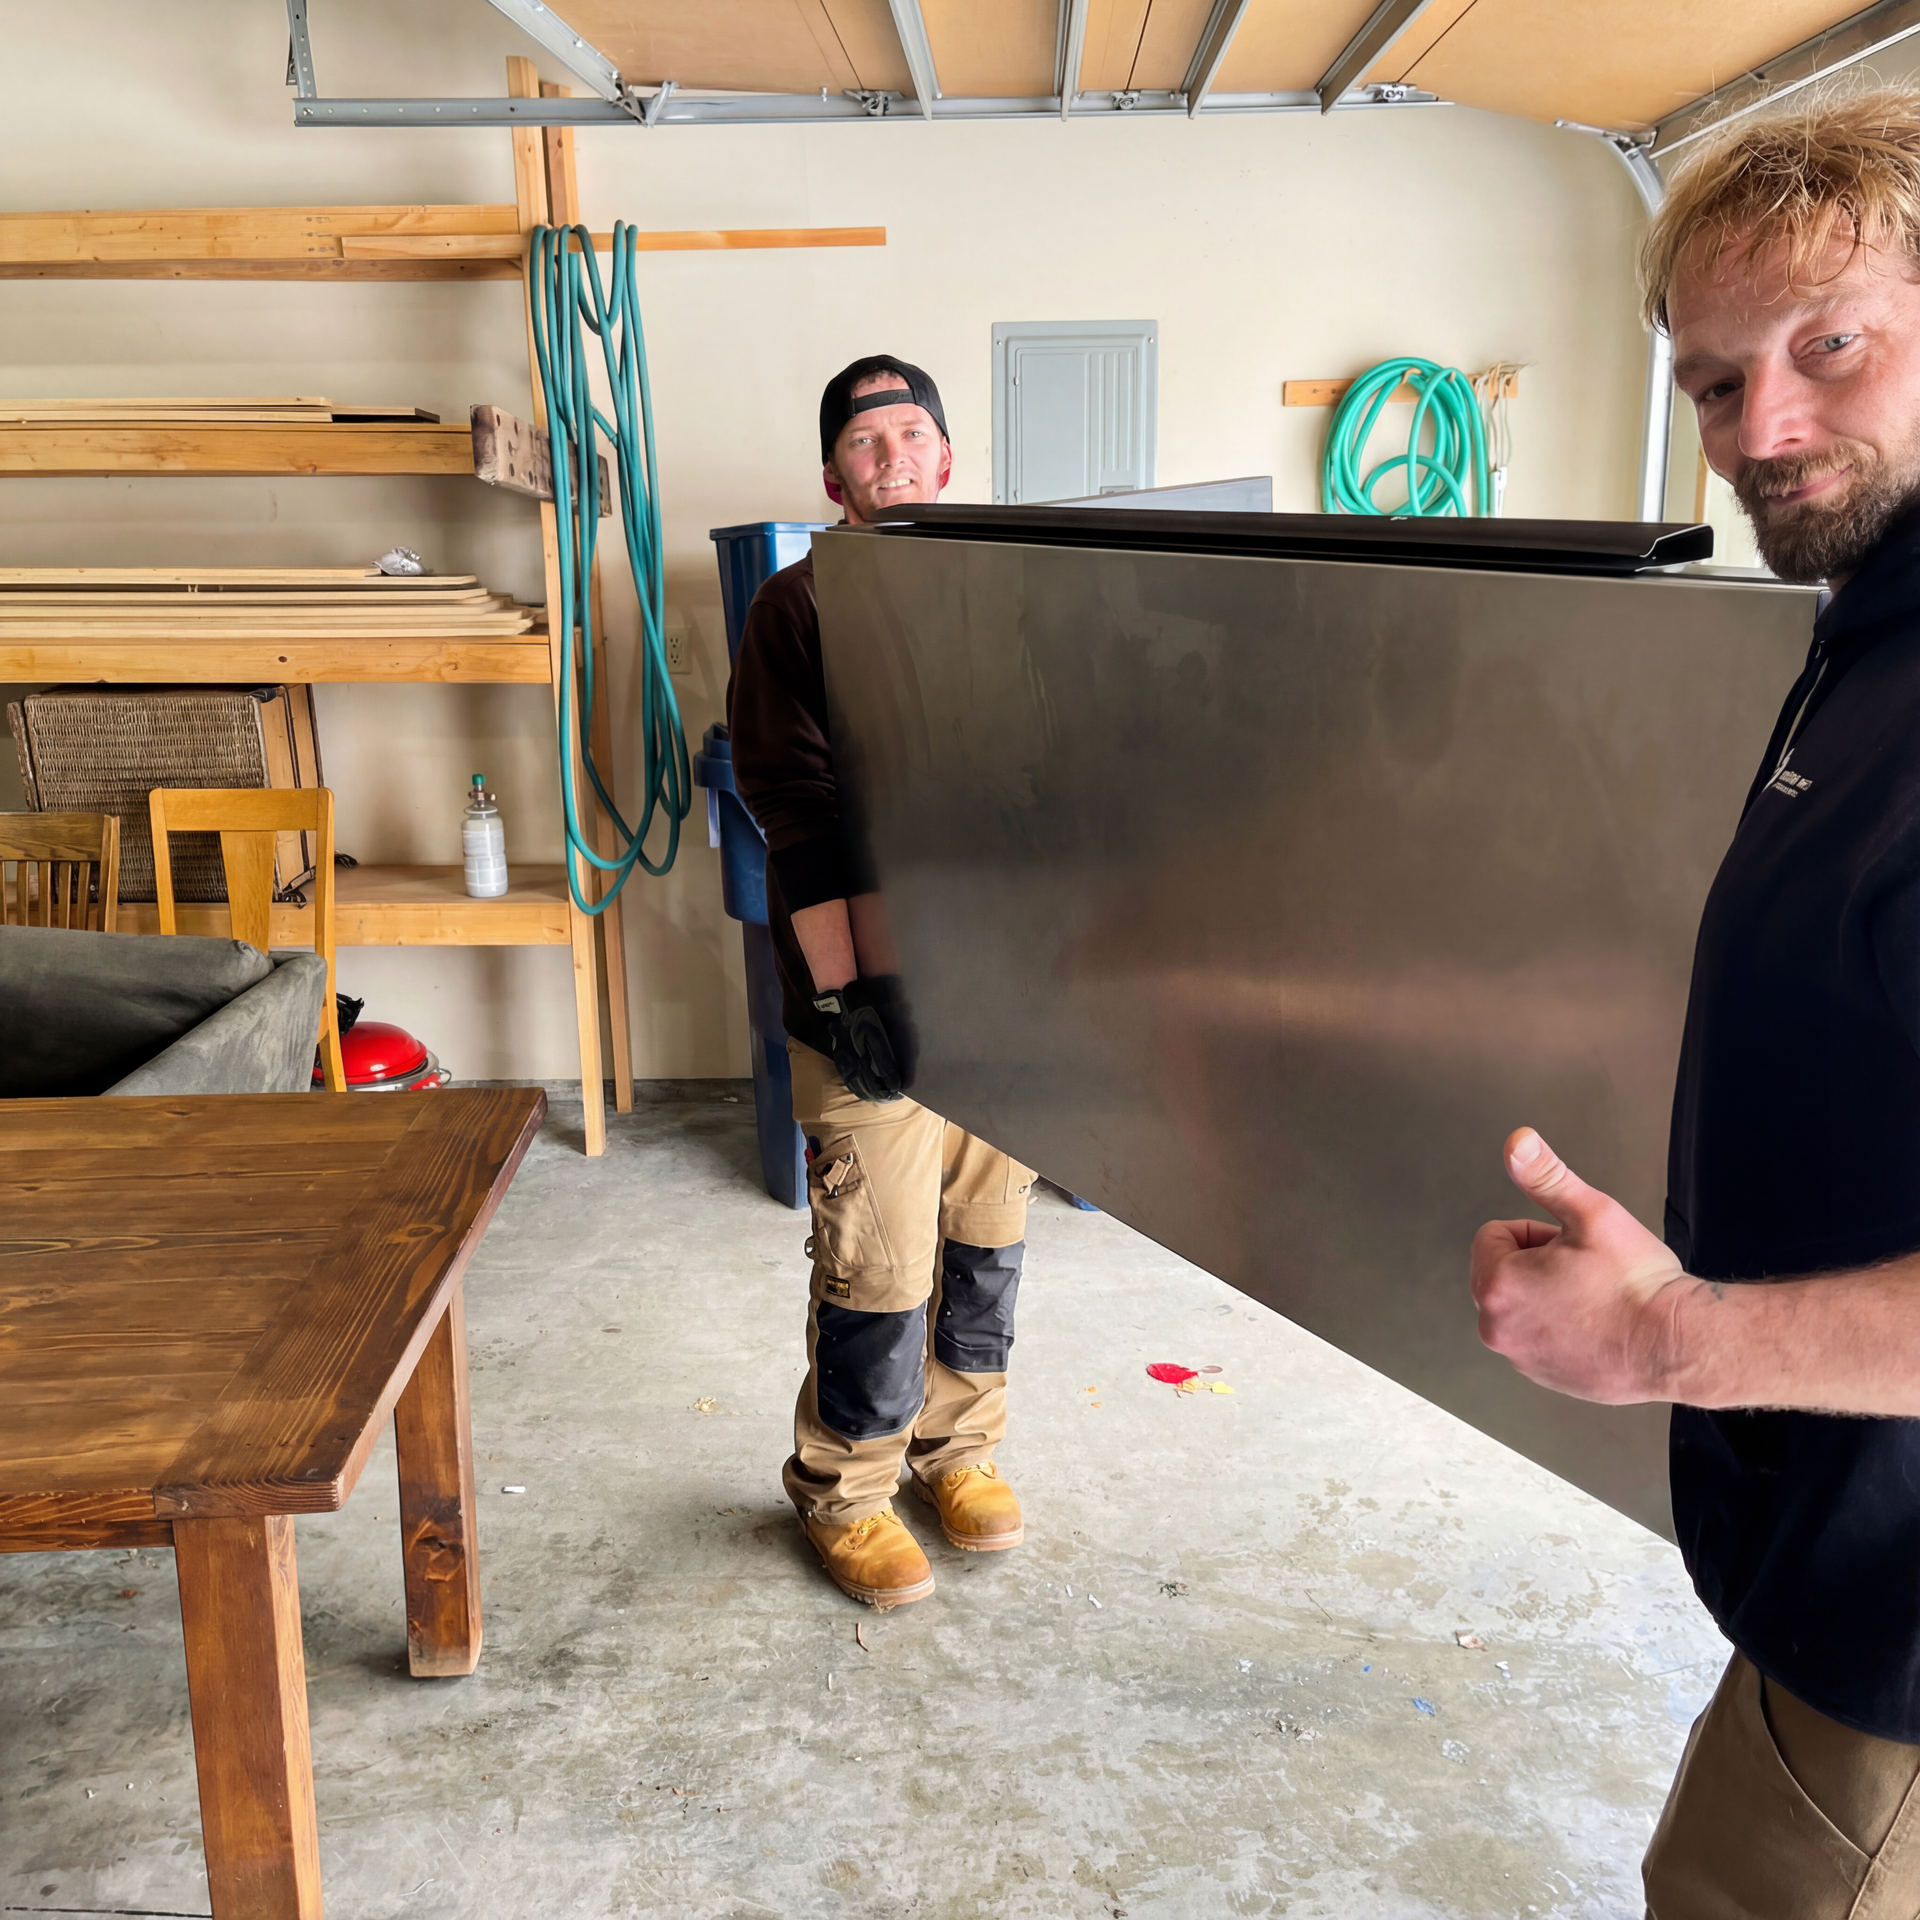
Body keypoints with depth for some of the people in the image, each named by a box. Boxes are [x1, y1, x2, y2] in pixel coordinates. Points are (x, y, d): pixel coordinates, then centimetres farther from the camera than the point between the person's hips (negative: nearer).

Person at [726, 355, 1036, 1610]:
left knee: (991, 1234, 14)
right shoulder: (800, 609, -2)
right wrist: (849, 989, -16)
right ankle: (847, 1492, 21)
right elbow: (796, 815, -9)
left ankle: (960, 1446, 35)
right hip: (875, 989, -4)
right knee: (878, 1260, 1)